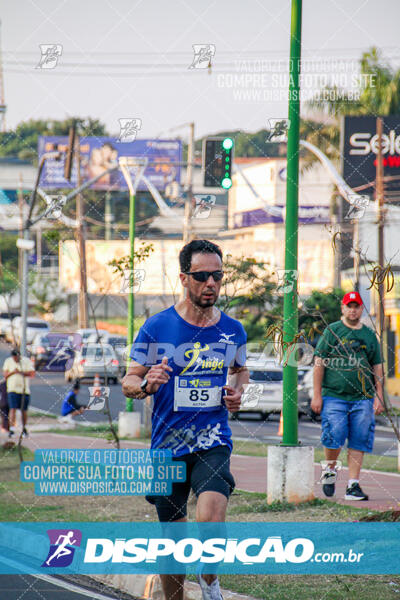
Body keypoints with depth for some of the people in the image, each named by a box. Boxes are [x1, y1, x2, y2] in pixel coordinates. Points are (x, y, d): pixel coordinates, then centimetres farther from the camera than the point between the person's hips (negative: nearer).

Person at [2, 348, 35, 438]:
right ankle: (11, 429, -17)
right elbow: (5, 374, 2)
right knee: (13, 409, -12)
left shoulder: (26, 361, 1)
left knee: (24, 410, 7)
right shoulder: (8, 361, 5)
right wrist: (13, 372, -17)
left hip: (24, 389, 1)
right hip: (12, 389, 0)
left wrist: (21, 372, -19)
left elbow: (32, 374, -6)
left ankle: (24, 428, 24)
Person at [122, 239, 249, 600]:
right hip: (167, 445, 0)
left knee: (210, 521, -22)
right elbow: (129, 381, 2)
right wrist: (145, 385, -21)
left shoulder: (233, 330, 4)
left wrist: (237, 392, 1)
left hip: (213, 442, 0)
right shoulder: (157, 327, -4)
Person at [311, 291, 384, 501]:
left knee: (358, 443, -1)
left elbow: (377, 367, 17)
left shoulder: (369, 335, 14)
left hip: (362, 398, 3)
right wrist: (317, 395, -5)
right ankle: (329, 470, 15)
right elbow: (319, 363, 2)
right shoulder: (332, 331, 5)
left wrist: (378, 397, 8)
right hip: (334, 396, -3)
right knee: (334, 437, -13)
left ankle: (353, 486, 3)